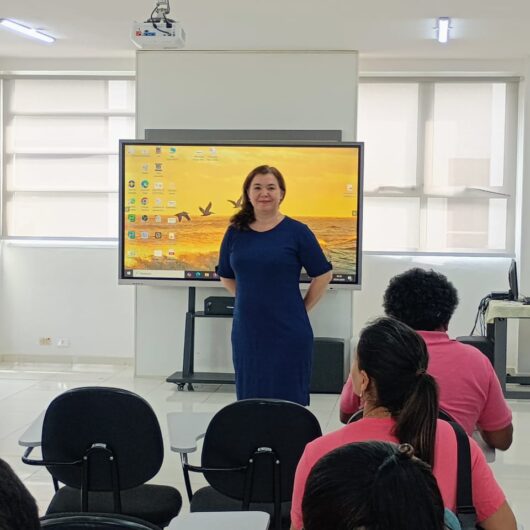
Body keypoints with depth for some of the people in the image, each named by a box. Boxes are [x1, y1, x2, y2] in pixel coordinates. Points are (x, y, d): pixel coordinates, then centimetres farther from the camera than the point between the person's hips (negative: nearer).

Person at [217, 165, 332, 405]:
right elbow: (226, 276, 18)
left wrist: (302, 308, 0)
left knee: (288, 399, 0)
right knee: (250, 398, 9)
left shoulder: (297, 232, -4)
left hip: (288, 332, -3)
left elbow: (323, 275, 1)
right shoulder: (236, 232, 6)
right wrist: (250, 302, 9)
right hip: (247, 331, 4)